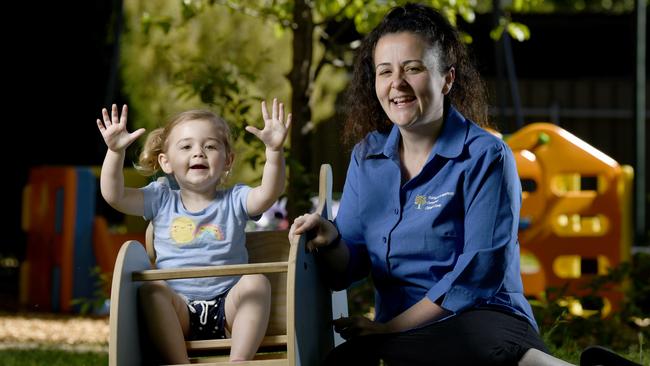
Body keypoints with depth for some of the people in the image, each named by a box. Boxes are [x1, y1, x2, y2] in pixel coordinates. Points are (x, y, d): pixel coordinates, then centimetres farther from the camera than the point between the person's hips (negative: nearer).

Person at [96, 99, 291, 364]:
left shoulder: (234, 200, 9)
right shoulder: (161, 201, 13)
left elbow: (269, 193, -11)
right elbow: (114, 195, 0)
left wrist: (274, 150, -27)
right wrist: (115, 151, -15)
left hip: (227, 307, 0)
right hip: (179, 311, 1)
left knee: (256, 282, -28)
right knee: (151, 290, -28)